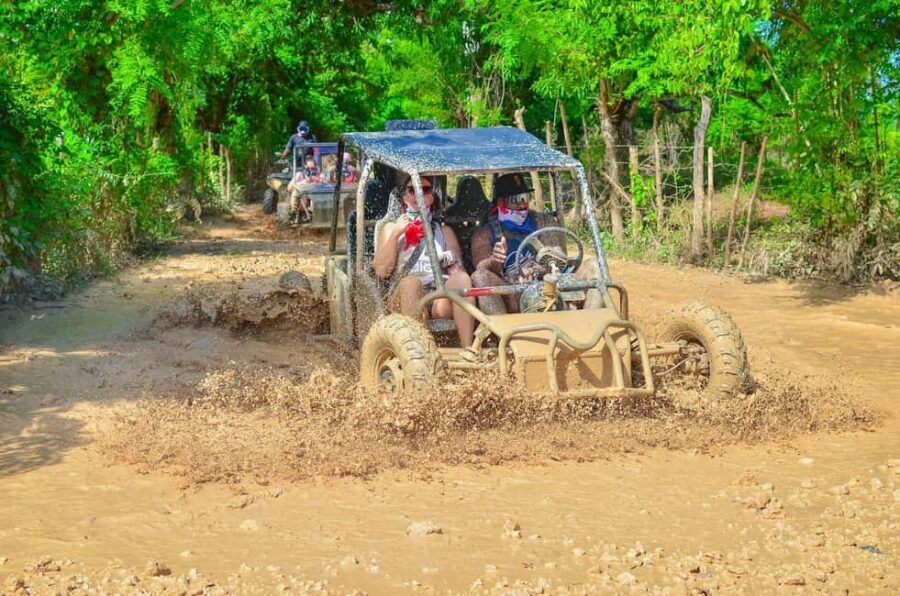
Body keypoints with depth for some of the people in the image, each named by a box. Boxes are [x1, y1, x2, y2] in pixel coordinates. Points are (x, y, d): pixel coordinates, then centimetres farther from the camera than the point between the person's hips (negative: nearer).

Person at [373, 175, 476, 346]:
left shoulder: (444, 230, 28)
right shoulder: (392, 228, 23)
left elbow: (458, 269, 13)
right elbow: (381, 271, 7)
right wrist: (395, 235, -1)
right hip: (405, 295, -1)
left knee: (461, 278, -32)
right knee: (411, 281, -37)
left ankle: (468, 349, -42)